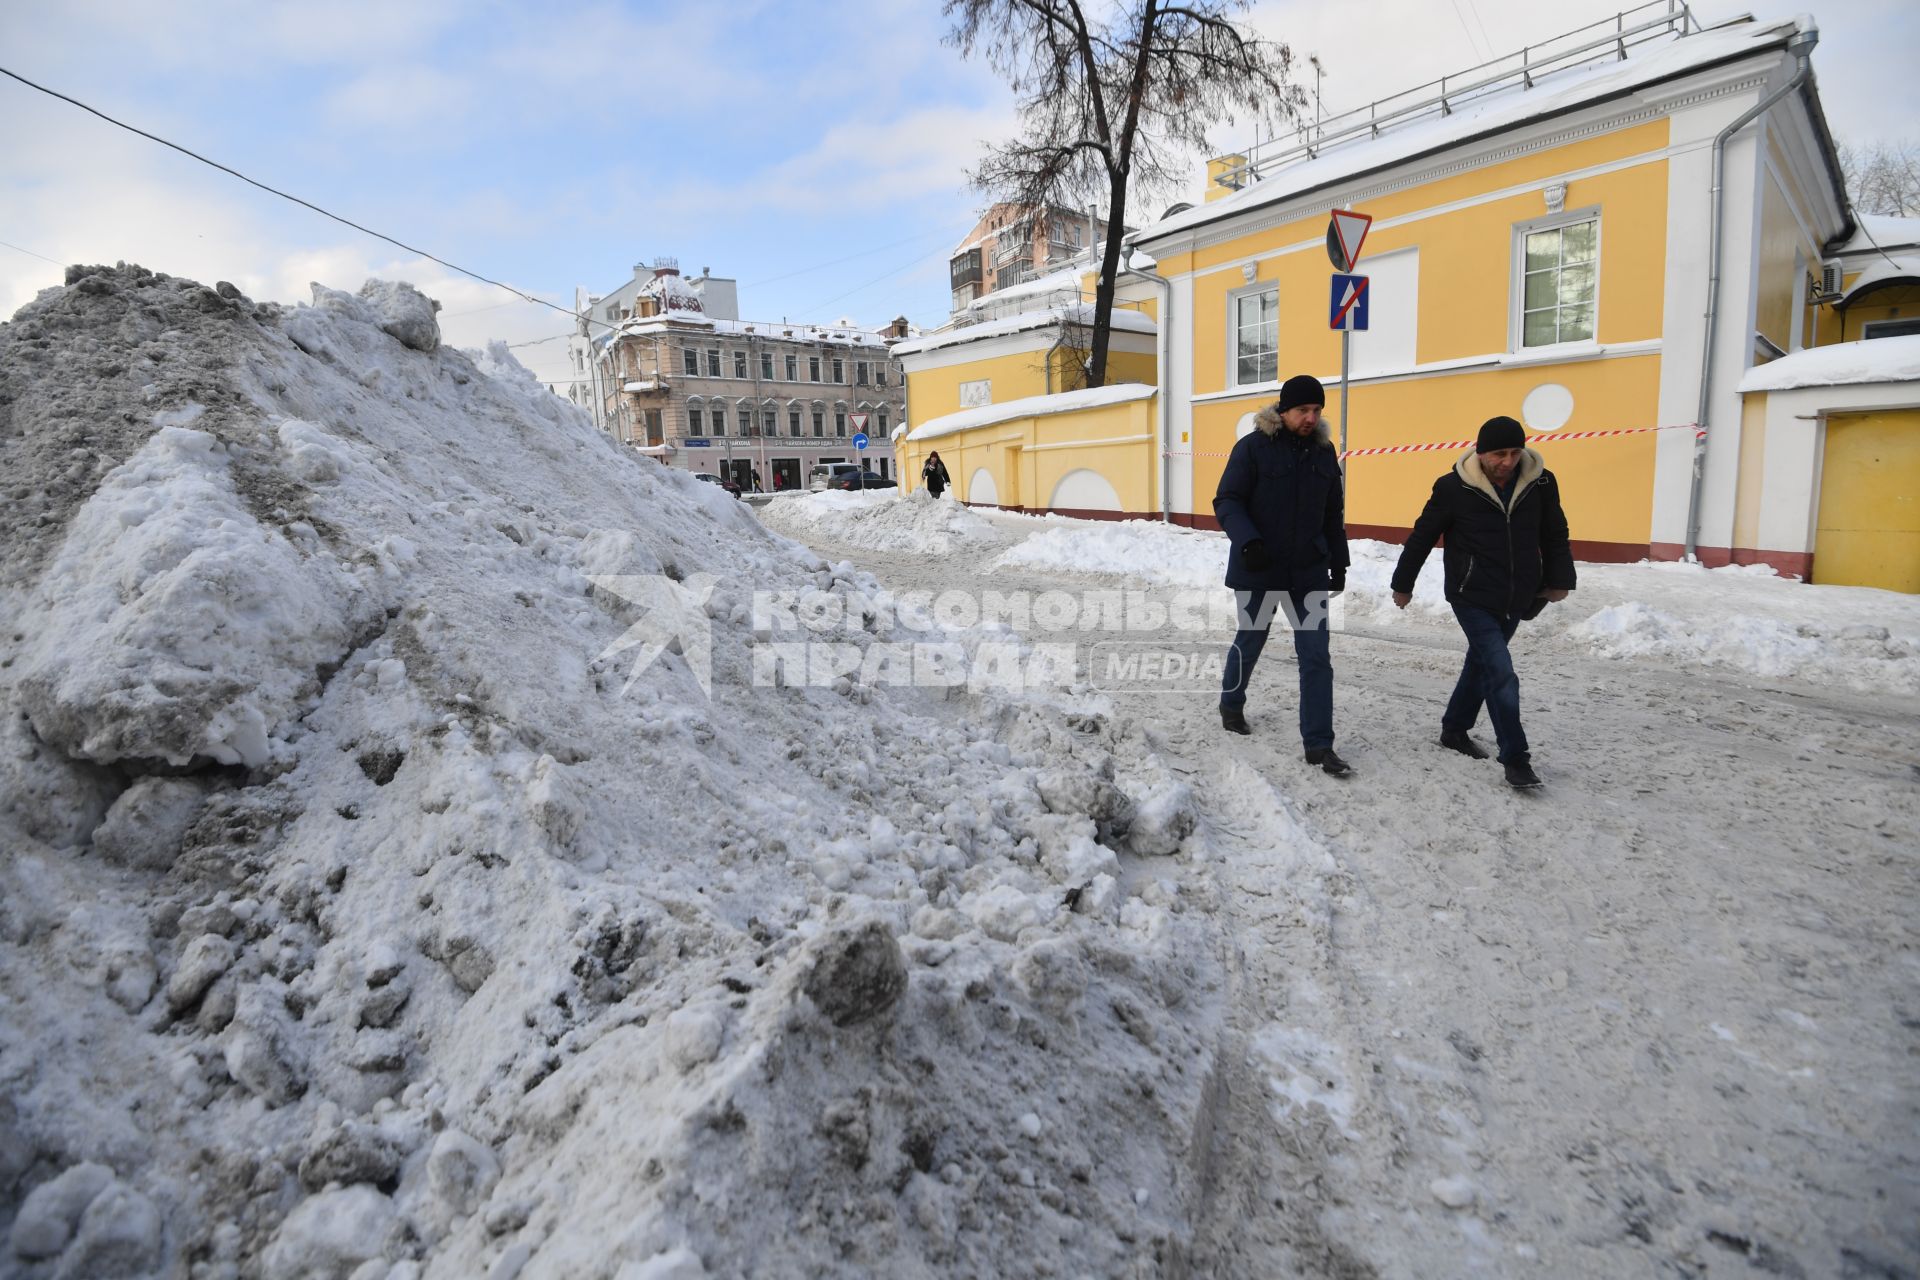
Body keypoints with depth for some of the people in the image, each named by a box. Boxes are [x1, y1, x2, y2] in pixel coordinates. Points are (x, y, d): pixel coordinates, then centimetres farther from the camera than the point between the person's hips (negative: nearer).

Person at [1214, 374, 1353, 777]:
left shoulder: (1323, 451, 7)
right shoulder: (1252, 447, -9)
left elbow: (1333, 514, 15)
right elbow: (1227, 501, -11)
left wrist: (1339, 563, 16)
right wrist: (1247, 542, -27)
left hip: (1309, 573, 4)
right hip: (1259, 571, -4)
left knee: (1316, 657, -1)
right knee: (1250, 642, 13)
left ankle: (1318, 743, 4)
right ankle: (1231, 705, 40)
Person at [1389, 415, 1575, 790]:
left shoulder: (1541, 483, -2)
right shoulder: (1454, 488, -13)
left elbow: (1555, 535, 12)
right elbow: (1422, 537, -3)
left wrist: (1559, 581, 11)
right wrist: (1403, 584, 4)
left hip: (1516, 600, 5)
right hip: (1473, 599, -5)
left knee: (1481, 664, 18)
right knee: (1501, 674, -11)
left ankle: (1454, 729, 36)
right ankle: (1515, 757, -4)